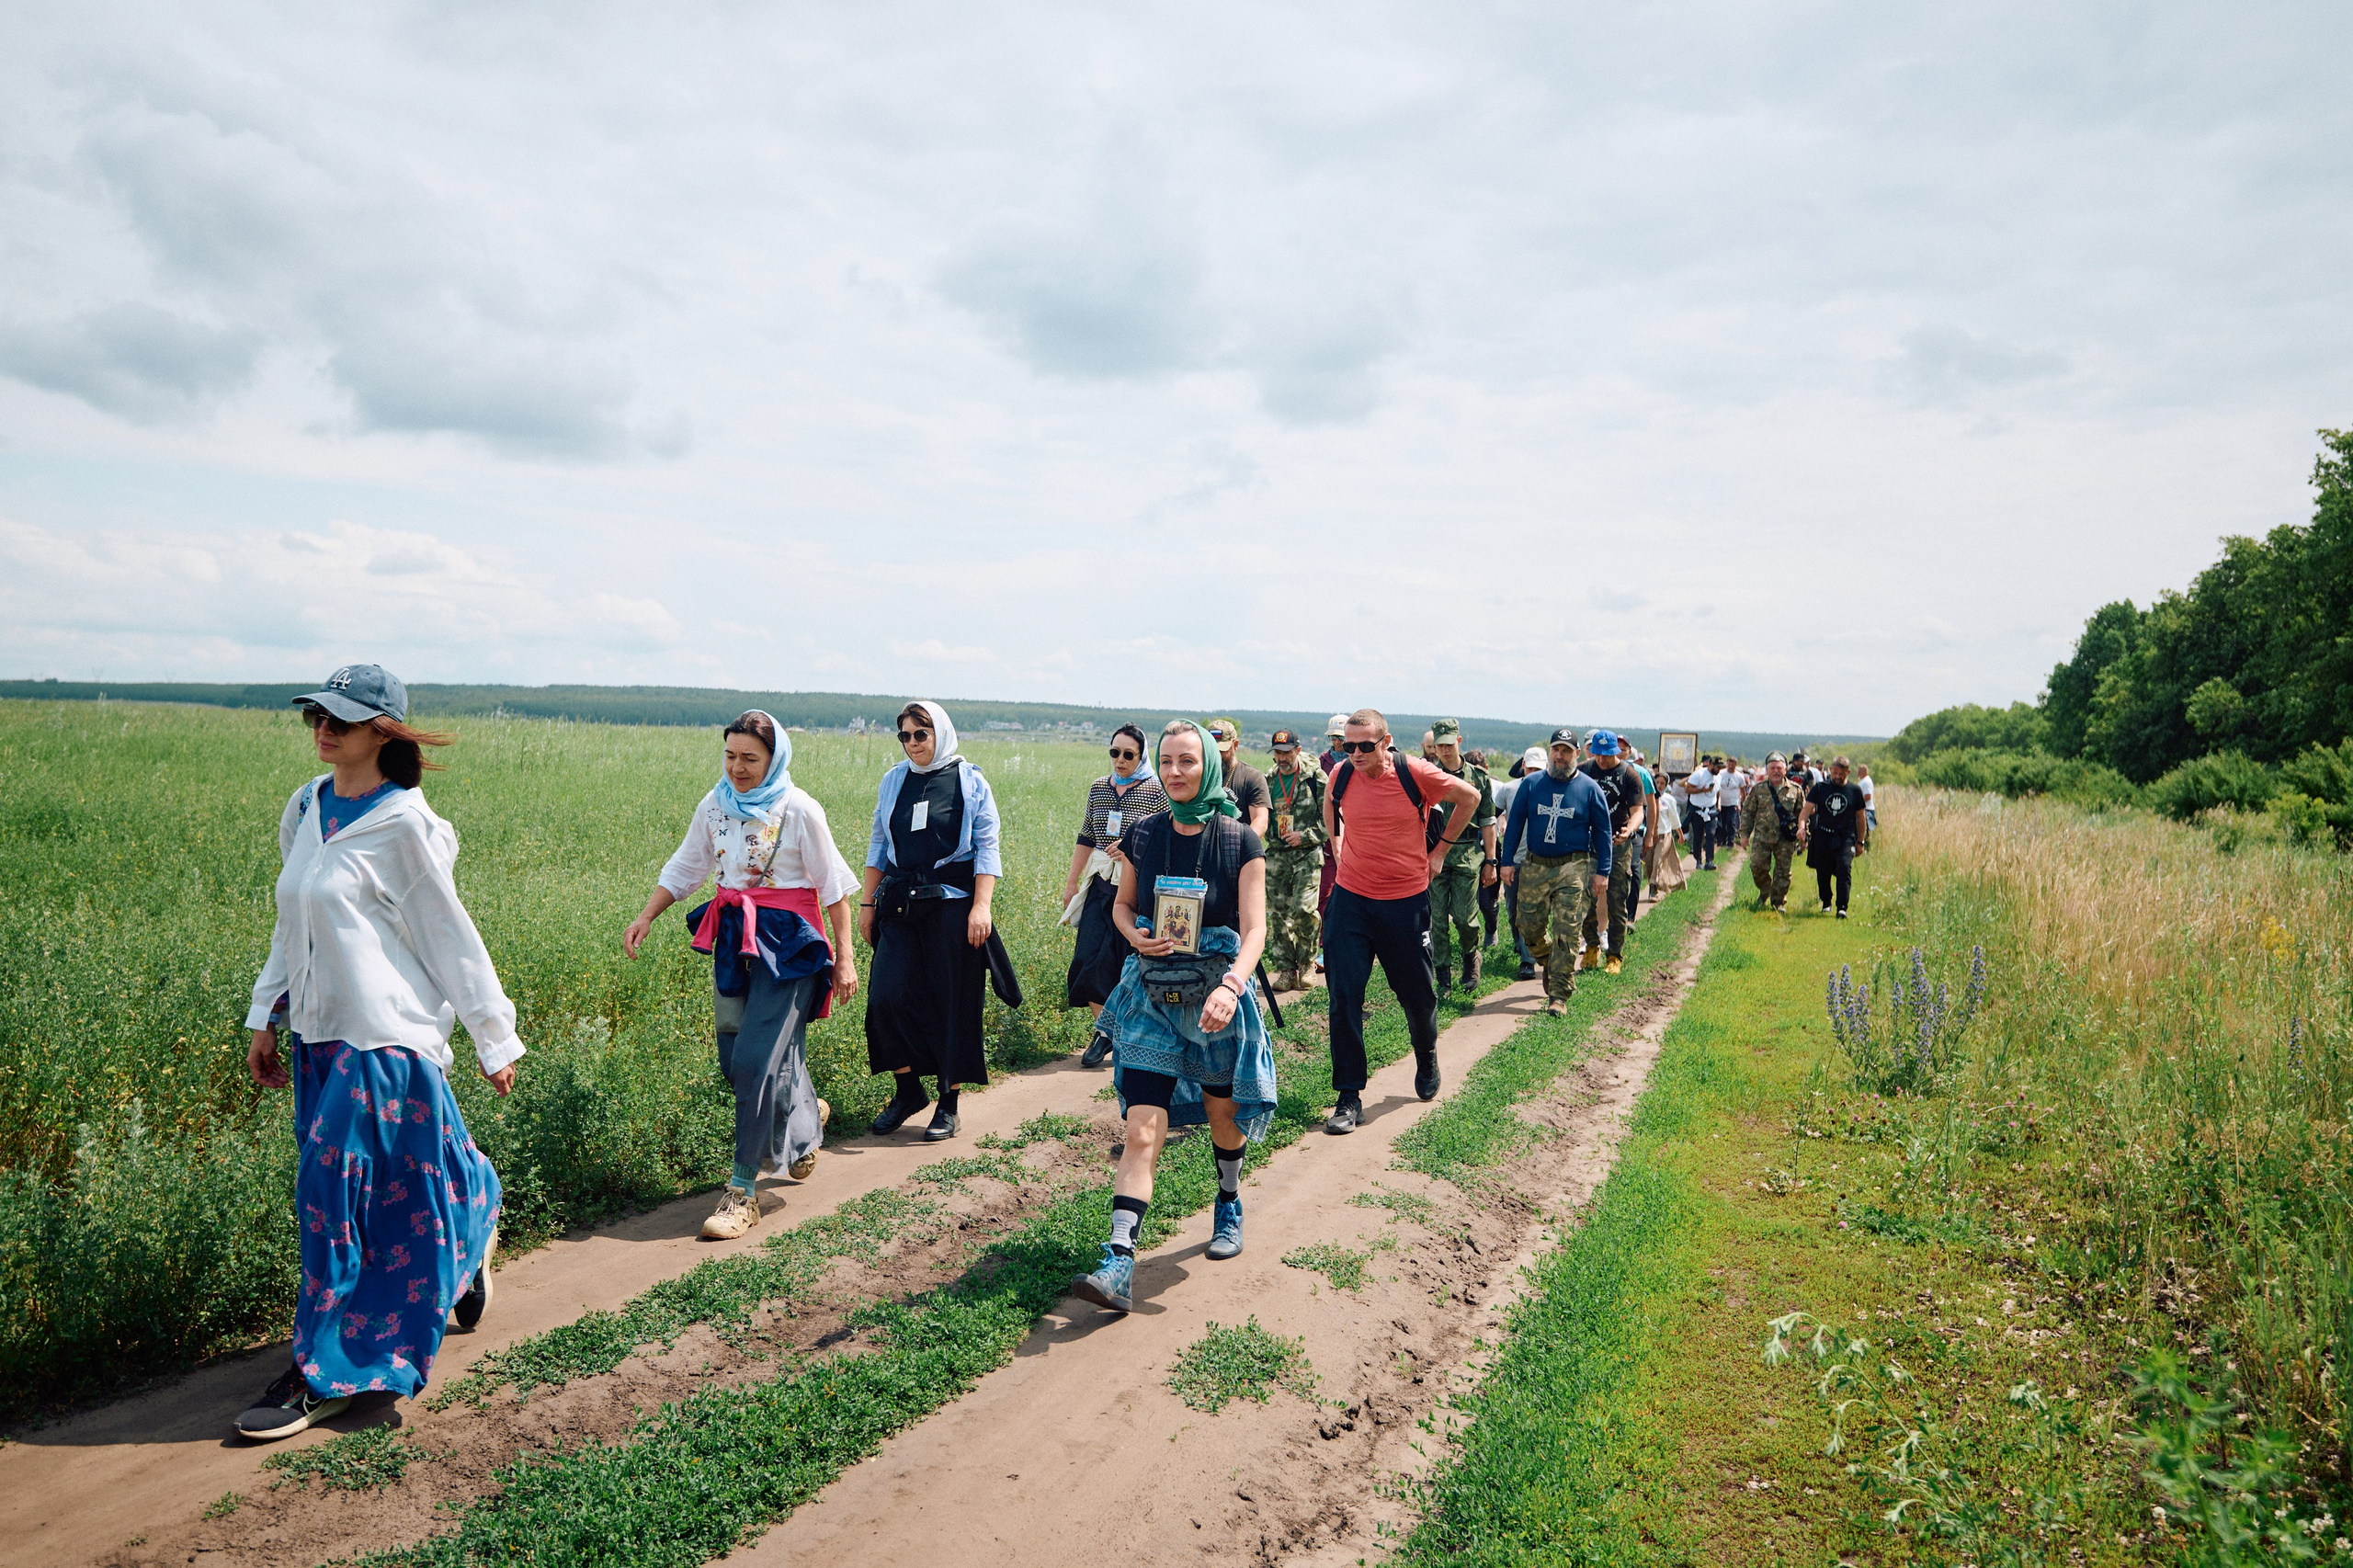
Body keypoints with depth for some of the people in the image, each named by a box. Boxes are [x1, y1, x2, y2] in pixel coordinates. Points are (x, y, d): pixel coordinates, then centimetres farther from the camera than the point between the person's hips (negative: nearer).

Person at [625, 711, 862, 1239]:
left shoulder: (798, 809, -10)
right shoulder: (715, 805, 5)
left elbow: (833, 885, -6)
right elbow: (684, 868, 16)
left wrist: (844, 956, -7)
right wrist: (646, 916, 4)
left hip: (787, 942, -6)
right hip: (734, 938, 6)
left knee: (756, 1060, -11)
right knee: (733, 1060, 10)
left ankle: (743, 1190, -1)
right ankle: (806, 1115, 41)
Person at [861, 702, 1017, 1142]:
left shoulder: (970, 782, -1)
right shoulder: (893, 782, 11)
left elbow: (986, 848, -3)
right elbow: (879, 845, 17)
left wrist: (982, 906, -13)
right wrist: (868, 902, 13)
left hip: (952, 903, -3)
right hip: (901, 904, 4)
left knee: (953, 1003, 0)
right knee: (887, 996, -7)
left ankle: (948, 1102, 12)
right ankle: (908, 1090, 12)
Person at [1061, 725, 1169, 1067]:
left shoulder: (1156, 790, -4)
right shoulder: (1098, 788, 10)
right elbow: (1085, 839, 16)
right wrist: (1071, 883, 16)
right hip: (1101, 884, 5)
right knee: (1089, 957, -1)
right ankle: (1104, 1031, 14)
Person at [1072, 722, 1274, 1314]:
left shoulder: (1240, 842, -8)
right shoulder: (1144, 835, 0)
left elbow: (1253, 930, -12)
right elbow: (1122, 905, 13)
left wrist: (1231, 987, -29)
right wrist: (1136, 934, -10)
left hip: (1218, 997, -1)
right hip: (1152, 994, 1)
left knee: (1223, 1114, 17)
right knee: (1142, 1131, -8)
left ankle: (1229, 1205, 45)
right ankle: (1119, 1263, -13)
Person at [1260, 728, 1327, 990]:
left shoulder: (1315, 778, -3)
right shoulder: (1268, 781, 10)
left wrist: (1304, 835, -12)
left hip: (1307, 853, -4)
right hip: (1276, 855, 4)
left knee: (1304, 909, -14)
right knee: (1278, 914, 3)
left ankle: (1306, 964, 6)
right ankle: (1285, 970, 12)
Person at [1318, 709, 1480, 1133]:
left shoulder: (1415, 773, -13)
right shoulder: (1341, 775, -5)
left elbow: (1469, 796, 4)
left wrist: (1441, 848, 5)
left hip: (1406, 901, -1)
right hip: (1351, 899, 1)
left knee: (1417, 994, 12)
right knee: (1344, 996, -5)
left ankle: (1427, 1059, 44)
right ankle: (1349, 1097, 4)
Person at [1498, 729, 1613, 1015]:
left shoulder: (1589, 788, 1)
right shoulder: (1530, 784, 5)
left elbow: (1602, 832, 5)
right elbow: (1515, 823, 9)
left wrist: (1602, 872, 0)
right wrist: (1507, 861, 3)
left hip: (1573, 868, -2)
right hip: (1534, 866, 3)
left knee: (1567, 933, -7)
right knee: (1528, 926, 5)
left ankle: (1559, 995, -2)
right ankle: (1550, 964, 35)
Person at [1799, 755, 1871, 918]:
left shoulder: (1855, 790, 5)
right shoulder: (1819, 788, 2)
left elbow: (1860, 816, 12)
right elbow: (1807, 809, -5)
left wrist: (1861, 841, 13)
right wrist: (1802, 826, -25)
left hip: (1846, 838, -1)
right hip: (1823, 836, 1)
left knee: (1844, 869, -17)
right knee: (1822, 873, 7)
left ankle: (1842, 907, -16)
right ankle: (1826, 902, 29)